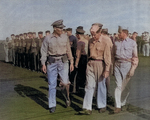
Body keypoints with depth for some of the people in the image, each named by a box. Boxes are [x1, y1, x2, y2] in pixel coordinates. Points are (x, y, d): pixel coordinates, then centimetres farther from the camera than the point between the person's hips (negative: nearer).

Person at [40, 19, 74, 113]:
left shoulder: (65, 37, 3)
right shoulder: (48, 38, -2)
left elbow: (68, 50, 7)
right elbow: (44, 51, 0)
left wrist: (71, 62, 4)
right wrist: (43, 64, -6)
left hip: (63, 61, 1)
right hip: (52, 62, 0)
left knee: (65, 82, -7)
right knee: (52, 84, 4)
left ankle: (67, 96, 27)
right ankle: (52, 105, 17)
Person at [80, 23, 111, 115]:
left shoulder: (105, 41, -9)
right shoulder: (90, 41, 8)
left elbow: (107, 56, -12)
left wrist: (107, 70, -15)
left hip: (100, 64, -4)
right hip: (91, 64, 4)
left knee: (101, 86, 8)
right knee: (89, 86, 0)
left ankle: (102, 106, 26)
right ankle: (87, 108, 2)